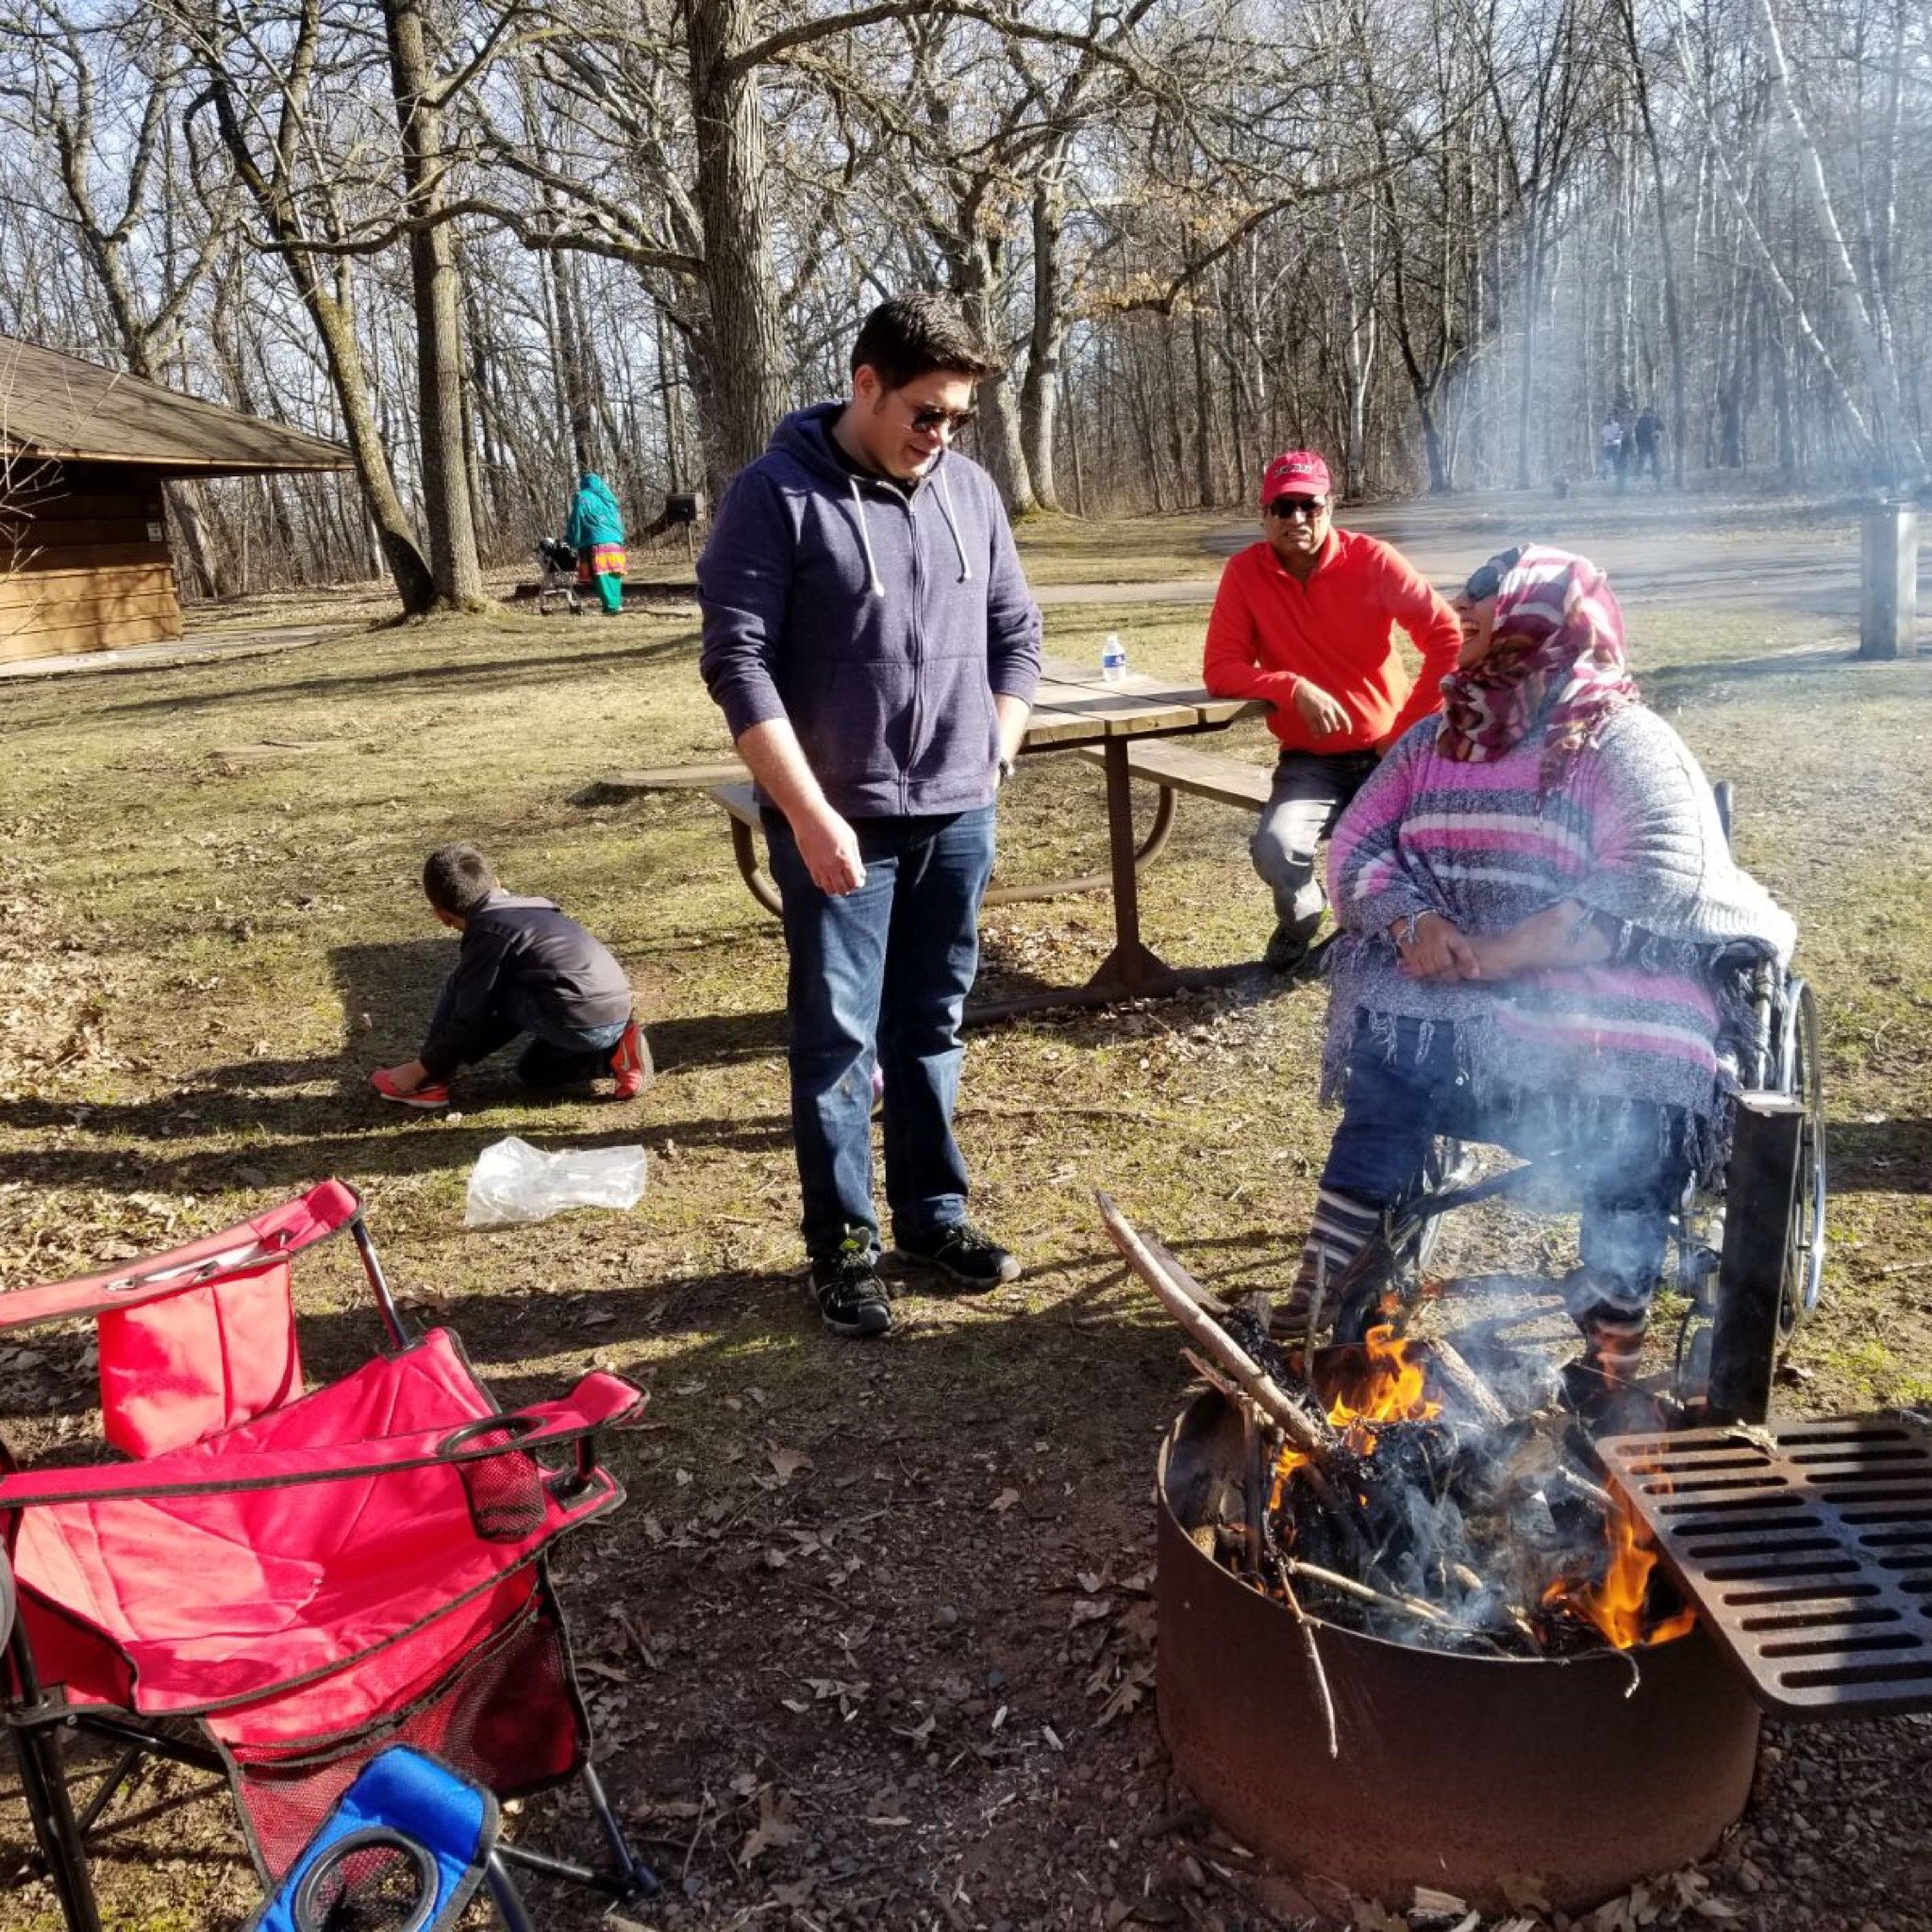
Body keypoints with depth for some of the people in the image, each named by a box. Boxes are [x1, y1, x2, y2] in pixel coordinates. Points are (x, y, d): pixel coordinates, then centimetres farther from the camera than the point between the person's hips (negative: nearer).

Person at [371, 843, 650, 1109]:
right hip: (617, 1011, 8)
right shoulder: (526, 909, 19)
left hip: (582, 1022, -8)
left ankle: (427, 1081, 9)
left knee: (461, 986, 3)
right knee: (532, 1071, 31)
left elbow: (469, 1018, -3)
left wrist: (420, 1069, 8)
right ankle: (615, 1051, 11)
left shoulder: (487, 933, -6)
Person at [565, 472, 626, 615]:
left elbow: (575, 523, 3)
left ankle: (612, 606, -16)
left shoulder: (582, 499, 1)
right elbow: (619, 521, 23)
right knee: (614, 576, 9)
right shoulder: (609, 497, 19)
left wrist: (571, 542, 12)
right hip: (615, 542, 6)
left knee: (602, 577, -7)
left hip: (596, 543, -6)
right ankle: (617, 603, 7)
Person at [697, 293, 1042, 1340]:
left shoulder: (969, 491, 10)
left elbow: (1015, 634, 18)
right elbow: (738, 664, -13)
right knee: (837, 1036, 1)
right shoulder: (777, 495, -7)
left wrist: (995, 755, 6)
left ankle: (933, 1214, 28)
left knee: (931, 1027, 14)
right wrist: (811, 813, -18)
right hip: (840, 823, -5)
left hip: (958, 818, 5)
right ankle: (842, 1246, 15)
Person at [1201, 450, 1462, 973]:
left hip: (1387, 753, 0)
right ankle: (1300, 917, 11)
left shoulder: (1372, 560, -8)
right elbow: (1218, 669, -9)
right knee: (1273, 849, -28)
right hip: (1309, 762, 0)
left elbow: (1447, 636, -9)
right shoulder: (1245, 571, -5)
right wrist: (1295, 688, -24)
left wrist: (1410, 728, -11)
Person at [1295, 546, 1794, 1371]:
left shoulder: (1626, 742, -3)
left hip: (1611, 989, -3)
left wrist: (1504, 953, -24)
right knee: (1391, 1050, -26)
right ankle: (1331, 1297, -18)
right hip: (1451, 993, 4)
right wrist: (1415, 923, -14)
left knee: (1636, 1105, -31)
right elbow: (1357, 846, 8)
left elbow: (1660, 881, -17)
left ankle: (1613, 1353, -10)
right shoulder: (1434, 738, 16)